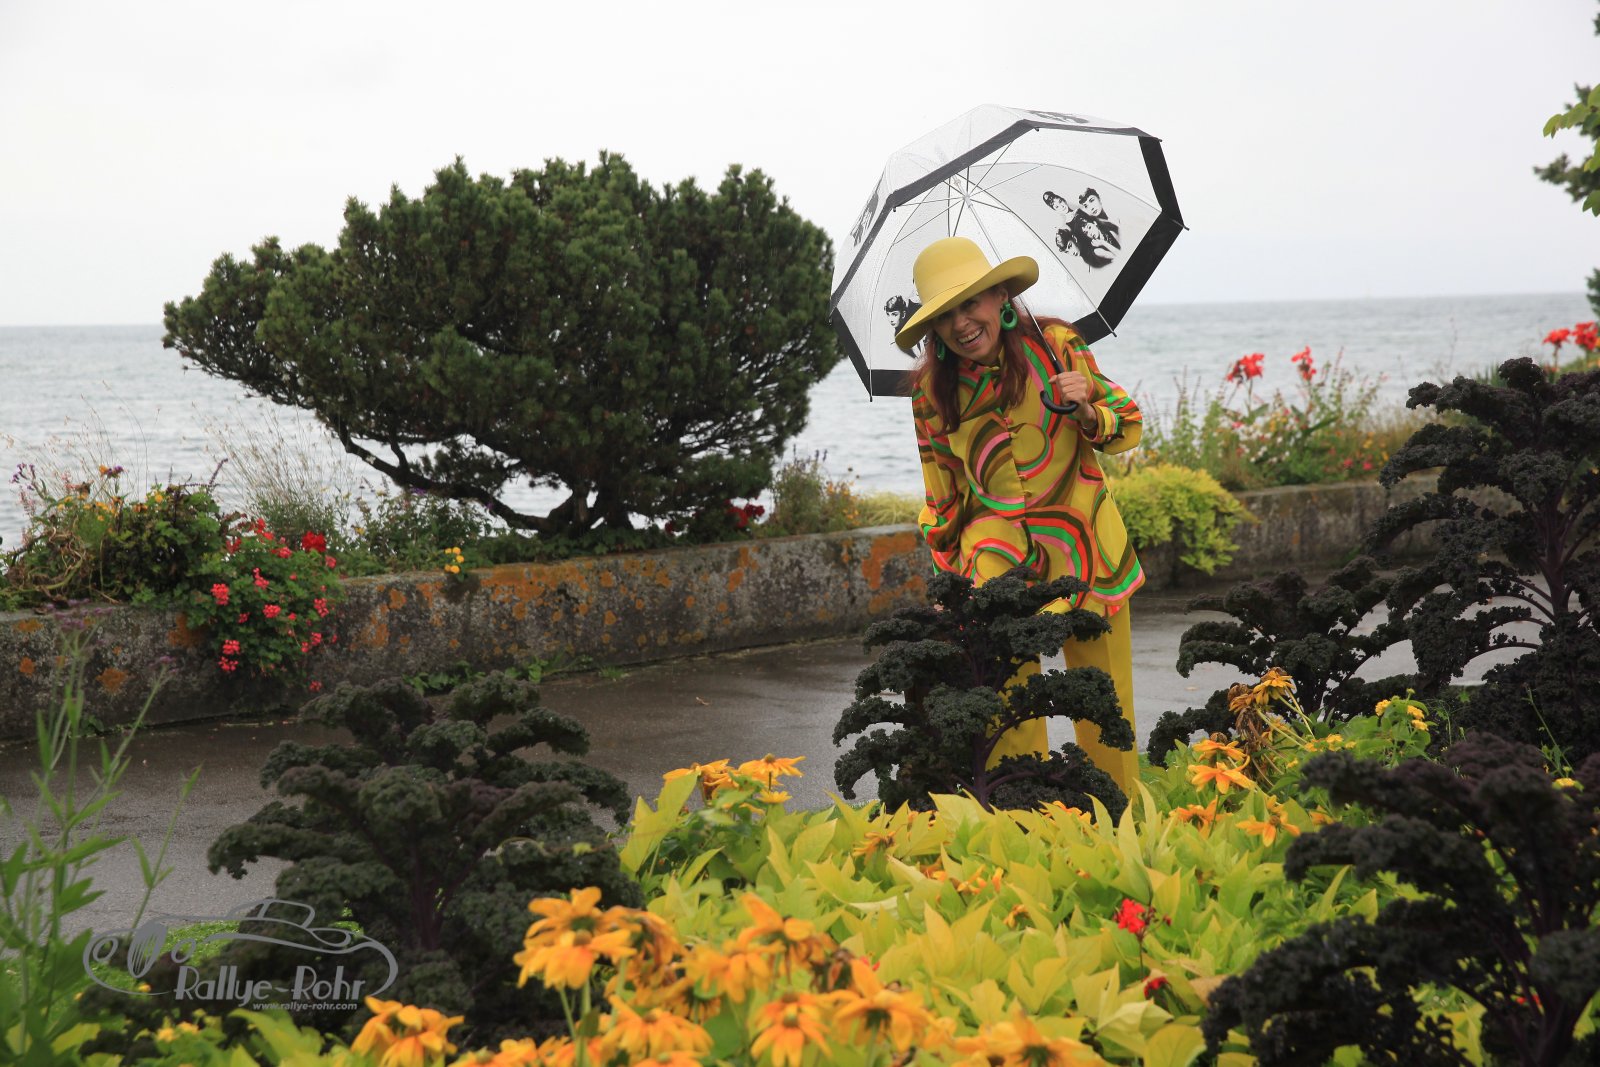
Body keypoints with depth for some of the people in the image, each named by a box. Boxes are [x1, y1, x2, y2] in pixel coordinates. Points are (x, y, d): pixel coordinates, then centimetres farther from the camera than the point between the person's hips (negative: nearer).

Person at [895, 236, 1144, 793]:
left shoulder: (1055, 345, -4)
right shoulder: (932, 391, 0)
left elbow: (1129, 429, 3)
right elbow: (940, 494, 11)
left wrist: (1088, 412, -17)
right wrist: (946, 576, 10)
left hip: (1085, 553, 0)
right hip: (998, 561, 0)